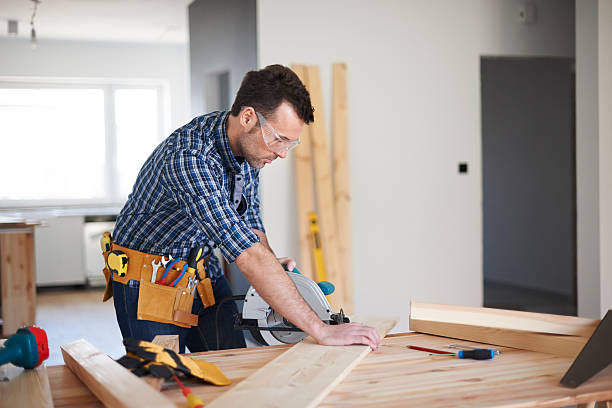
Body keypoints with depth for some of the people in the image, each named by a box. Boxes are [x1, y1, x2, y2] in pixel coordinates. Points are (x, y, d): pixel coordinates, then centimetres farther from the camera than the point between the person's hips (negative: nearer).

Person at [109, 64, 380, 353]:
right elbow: (248, 254, -42)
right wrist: (321, 330, -42)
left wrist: (270, 263, -11)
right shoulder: (187, 159, -36)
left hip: (203, 271, 7)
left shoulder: (249, 144, -9)